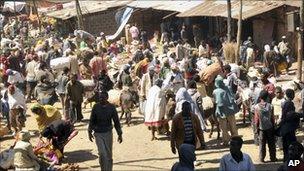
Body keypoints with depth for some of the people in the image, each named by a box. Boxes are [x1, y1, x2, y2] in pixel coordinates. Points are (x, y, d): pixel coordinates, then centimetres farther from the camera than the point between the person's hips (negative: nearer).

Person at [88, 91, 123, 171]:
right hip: (98, 133, -1)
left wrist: (120, 134, -1)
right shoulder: (96, 107, -5)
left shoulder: (111, 107, -6)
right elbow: (92, 120, 6)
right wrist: (90, 132, 8)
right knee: (102, 153, -11)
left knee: (109, 155, 8)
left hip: (108, 133, 1)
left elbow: (116, 121, -1)